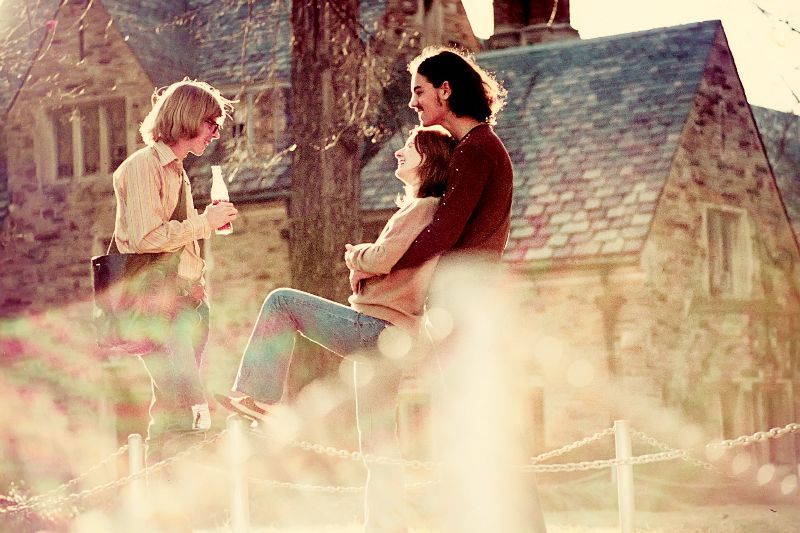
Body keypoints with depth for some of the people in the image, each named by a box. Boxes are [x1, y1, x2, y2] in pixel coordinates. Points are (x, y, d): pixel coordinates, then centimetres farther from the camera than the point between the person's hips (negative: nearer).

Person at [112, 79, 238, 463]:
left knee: (173, 408, 8)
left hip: (186, 298, 9)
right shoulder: (143, 165, -9)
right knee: (189, 409, -17)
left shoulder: (177, 172, 20)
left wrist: (210, 223, 10)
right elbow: (147, 237, -19)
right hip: (154, 301, -9)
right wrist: (204, 222, -10)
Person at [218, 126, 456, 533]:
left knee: (282, 303, -6)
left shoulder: (424, 207, -10)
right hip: (385, 334, 10)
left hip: (374, 328, -10)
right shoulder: (422, 208, 21)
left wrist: (354, 255, 1)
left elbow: (382, 258, -19)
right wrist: (361, 256, 9)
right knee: (377, 438, 11)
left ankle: (258, 396, -7)